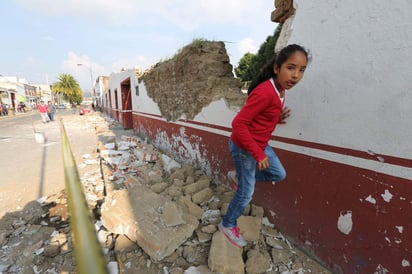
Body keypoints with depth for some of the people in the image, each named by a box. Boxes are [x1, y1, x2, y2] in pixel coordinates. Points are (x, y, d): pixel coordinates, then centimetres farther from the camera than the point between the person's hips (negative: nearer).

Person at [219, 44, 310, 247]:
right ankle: (228, 225, 31)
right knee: (246, 192, 6)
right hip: (244, 147, -9)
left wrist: (279, 118, -4)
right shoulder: (265, 91, -28)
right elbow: (238, 124, -29)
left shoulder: (280, 90, 2)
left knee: (279, 174, 21)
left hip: (260, 145, 9)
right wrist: (258, 154, -24)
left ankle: (239, 176, 33)